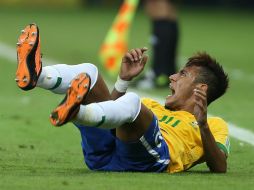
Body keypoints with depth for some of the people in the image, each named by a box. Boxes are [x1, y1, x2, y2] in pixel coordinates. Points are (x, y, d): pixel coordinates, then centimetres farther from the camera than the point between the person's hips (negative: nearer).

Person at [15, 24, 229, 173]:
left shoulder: (214, 125, 27)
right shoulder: (154, 107, 44)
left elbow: (220, 168, 7)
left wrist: (203, 125, -7)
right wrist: (124, 79, 22)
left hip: (147, 159, -6)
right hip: (103, 153, 6)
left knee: (131, 101, -34)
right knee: (89, 71, -2)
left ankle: (75, 112, -65)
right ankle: (35, 74, -35)